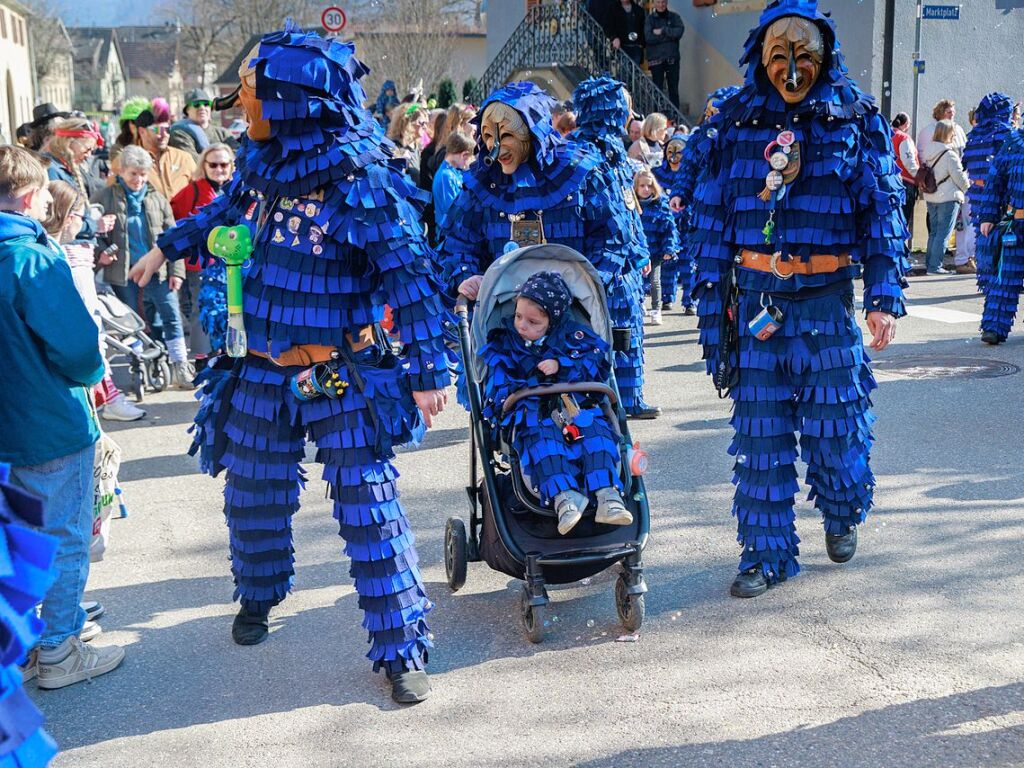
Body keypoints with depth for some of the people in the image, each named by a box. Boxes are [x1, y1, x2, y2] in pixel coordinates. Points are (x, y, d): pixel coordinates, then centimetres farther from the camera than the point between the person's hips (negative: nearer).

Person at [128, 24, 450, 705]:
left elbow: (409, 274, -20)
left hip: (345, 376, -6)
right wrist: (168, 248, 31)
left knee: (368, 506, -5)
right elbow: (224, 212, 25)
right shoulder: (260, 163, 1)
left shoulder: (360, 177, -20)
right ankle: (258, 594, 46)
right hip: (262, 371, 7)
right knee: (252, 493, 19)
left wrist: (429, 370, -22)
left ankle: (402, 648, 6)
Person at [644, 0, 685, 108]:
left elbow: (680, 31, -10)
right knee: (657, 89, 1)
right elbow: (648, 38, -11)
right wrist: (670, 35, -10)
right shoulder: (650, 18, 2)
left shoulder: (674, 17, 6)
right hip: (656, 59, -1)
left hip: (672, 58, 1)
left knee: (674, 89, 3)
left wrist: (662, 31, -13)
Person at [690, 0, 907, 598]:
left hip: (828, 302, -1)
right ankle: (767, 554, 16)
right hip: (756, 301, 1)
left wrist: (885, 296, -9)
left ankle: (842, 515, 35)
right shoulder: (736, 121, 6)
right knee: (760, 434, 4)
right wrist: (711, 300, 3)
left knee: (834, 426, 4)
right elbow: (713, 216, 7)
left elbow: (883, 208, 0)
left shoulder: (856, 118, 2)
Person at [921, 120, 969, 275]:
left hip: (930, 197, 8)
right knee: (943, 233, -4)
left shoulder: (929, 151, 6)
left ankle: (930, 263, 17)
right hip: (948, 198, -8)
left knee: (934, 232, 15)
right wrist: (968, 188, 6)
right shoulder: (949, 154, -16)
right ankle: (934, 266, -7)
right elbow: (960, 178, -11)